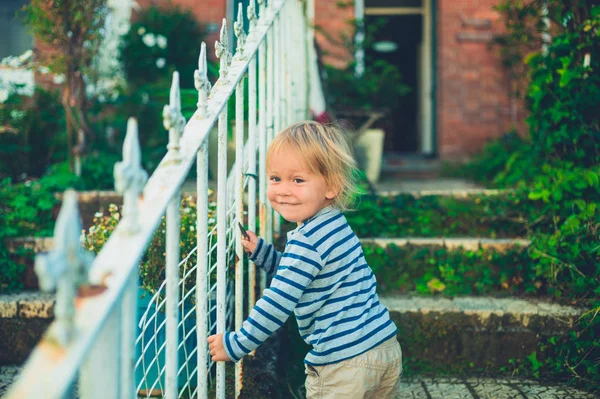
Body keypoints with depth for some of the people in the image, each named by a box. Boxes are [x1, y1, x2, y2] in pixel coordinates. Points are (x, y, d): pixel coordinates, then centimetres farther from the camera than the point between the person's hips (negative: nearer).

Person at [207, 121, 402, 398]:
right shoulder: (335, 224, 11)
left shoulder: (307, 242, -18)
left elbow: (278, 304, -18)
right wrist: (260, 251, 17)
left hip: (344, 363, -9)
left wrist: (235, 344, -9)